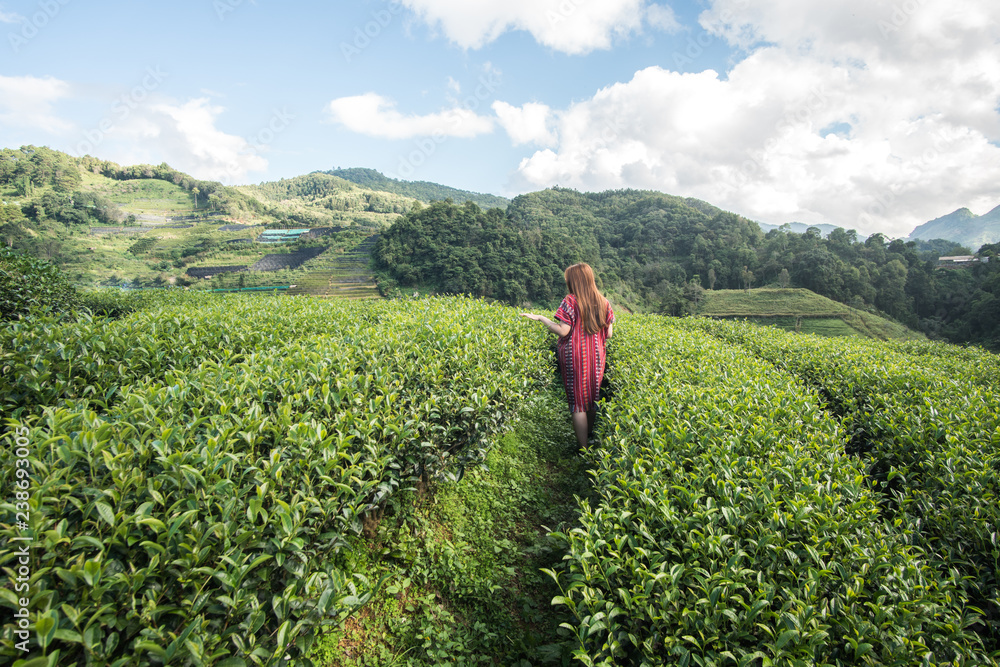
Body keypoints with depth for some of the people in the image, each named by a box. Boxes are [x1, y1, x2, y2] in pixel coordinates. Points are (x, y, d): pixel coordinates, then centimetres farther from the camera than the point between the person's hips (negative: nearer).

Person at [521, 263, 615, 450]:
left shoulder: (571, 301, -10)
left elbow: (563, 331, -15)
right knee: (592, 401, 16)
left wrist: (540, 318, -7)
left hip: (575, 356, -5)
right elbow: (608, 334, 5)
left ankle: (583, 449, 6)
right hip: (596, 357, 5)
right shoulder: (603, 303, 6)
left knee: (578, 404, 2)